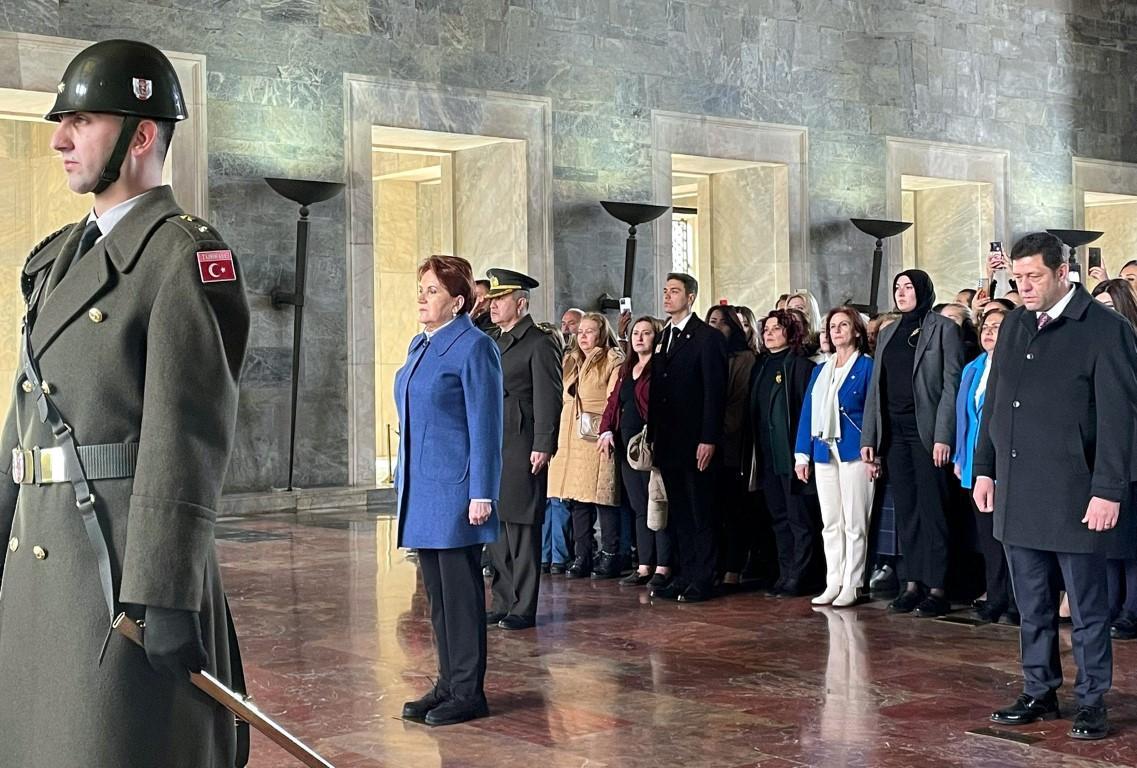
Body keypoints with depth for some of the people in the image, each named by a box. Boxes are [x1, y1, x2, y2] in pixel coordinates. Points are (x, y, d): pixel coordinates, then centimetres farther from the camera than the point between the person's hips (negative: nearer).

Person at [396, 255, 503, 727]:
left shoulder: (474, 348, -11)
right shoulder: (420, 346, 14)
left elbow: (486, 426, -14)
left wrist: (481, 494, -18)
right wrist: (403, 480, 19)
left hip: (454, 490, -8)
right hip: (421, 488, 8)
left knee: (460, 591, -2)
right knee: (436, 592, 13)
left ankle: (468, 693, 7)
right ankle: (447, 684, 22)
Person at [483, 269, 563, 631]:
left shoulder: (540, 342, -6)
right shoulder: (491, 342, 18)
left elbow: (548, 397, -11)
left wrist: (543, 446, -17)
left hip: (521, 449, -8)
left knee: (521, 529, -3)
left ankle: (523, 608, 3)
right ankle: (503, 602, 20)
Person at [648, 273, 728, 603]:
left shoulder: (707, 337, -6)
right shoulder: (663, 337, 16)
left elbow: (715, 392, -12)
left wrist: (708, 439, -17)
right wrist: (653, 435, 11)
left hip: (695, 442, -7)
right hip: (667, 444, 7)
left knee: (701, 512, -1)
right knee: (677, 513, 10)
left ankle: (702, 580, 4)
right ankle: (685, 575, 16)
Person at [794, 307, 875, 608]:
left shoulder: (867, 366, 1)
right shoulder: (820, 370, 17)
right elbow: (807, 412, 14)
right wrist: (802, 455, 7)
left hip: (853, 452, -6)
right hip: (824, 452, 6)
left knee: (854, 523, -2)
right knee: (830, 523, 8)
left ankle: (853, 586, 4)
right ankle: (833, 584, 13)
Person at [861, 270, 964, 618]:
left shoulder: (943, 328, -1)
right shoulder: (887, 334, 16)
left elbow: (951, 384, -8)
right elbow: (876, 387, 15)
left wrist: (943, 436, -16)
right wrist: (869, 439, 8)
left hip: (926, 430, -6)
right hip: (894, 430, 6)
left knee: (932, 510, -4)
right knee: (905, 511, 7)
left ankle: (936, 588, -1)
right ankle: (912, 584, 12)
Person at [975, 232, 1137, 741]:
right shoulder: (1015, 324, 11)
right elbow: (994, 401, 17)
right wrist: (985, 468, 14)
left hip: (1073, 494, -6)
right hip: (1017, 492, 6)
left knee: (1087, 607, 5)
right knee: (1032, 607, 14)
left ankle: (1092, 701, 15)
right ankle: (1039, 693, 24)